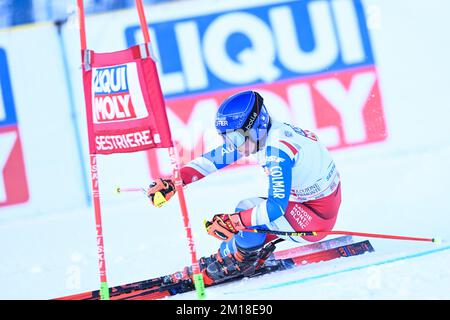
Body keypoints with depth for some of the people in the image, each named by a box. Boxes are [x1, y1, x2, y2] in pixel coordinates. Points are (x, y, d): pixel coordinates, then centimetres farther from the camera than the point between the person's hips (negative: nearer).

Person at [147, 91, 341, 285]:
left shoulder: (277, 151, -29)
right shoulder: (257, 135, -2)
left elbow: (276, 207, -33)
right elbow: (212, 160, 2)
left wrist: (230, 222, -30)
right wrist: (172, 182, -7)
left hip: (318, 217, -10)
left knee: (247, 209, -19)